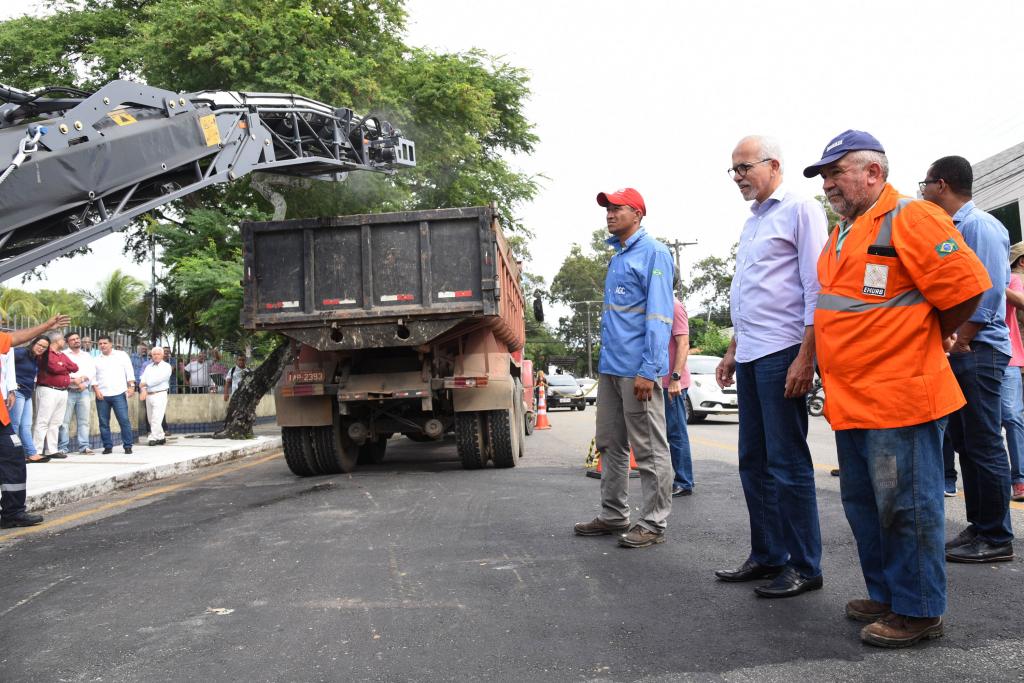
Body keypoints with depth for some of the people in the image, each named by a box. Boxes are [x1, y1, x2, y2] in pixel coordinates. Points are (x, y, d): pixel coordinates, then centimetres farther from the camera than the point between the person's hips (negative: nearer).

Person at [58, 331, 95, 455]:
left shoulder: (87, 356, 18)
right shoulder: (63, 354, 5)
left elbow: (92, 371, 8)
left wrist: (82, 379, -9)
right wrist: (74, 381, -13)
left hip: (84, 391, 4)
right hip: (68, 391, -4)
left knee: (84, 420, 2)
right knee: (65, 421, -6)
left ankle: (83, 446, 3)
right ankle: (63, 447, -3)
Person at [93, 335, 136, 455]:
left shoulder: (122, 355, 8)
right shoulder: (96, 360, 14)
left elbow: (129, 372, 4)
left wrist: (131, 386, -6)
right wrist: (96, 390, -3)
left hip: (119, 394, -3)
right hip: (101, 395, 3)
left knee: (124, 420, -8)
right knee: (103, 423, 4)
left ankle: (128, 446, -3)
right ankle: (108, 446, 12)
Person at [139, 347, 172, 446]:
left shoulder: (166, 366, 0)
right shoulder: (148, 367, 18)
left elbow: (158, 379, -13)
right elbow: (143, 380, 5)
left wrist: (146, 384, -8)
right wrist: (143, 390, -13)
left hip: (159, 395, -6)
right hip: (148, 395, 6)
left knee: (156, 419, -13)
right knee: (151, 420, 9)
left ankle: (153, 438, -12)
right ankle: (161, 438, 18)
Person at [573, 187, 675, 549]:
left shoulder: (653, 253, -8)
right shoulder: (618, 256, 18)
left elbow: (659, 315, -16)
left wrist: (648, 370, -21)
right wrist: (605, 360, 19)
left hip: (637, 369, -9)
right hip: (610, 367, 9)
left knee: (649, 450, 0)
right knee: (609, 445, 15)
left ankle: (653, 523, 9)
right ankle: (613, 515, 26)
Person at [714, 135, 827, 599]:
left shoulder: (800, 210, -4)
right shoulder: (752, 222, 21)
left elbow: (816, 289, -12)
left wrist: (805, 357, -18)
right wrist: (733, 351, 21)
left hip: (783, 353, -9)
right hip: (750, 357, 9)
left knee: (788, 464, -3)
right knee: (754, 462, 11)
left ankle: (804, 567, 8)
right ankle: (767, 555, 22)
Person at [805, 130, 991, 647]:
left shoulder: (910, 219, -9)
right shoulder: (843, 235, 18)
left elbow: (966, 284, -15)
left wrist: (931, 338, -2)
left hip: (899, 397, -9)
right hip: (853, 400, 9)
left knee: (905, 505, -1)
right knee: (863, 504, 16)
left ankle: (919, 611, 13)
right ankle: (886, 595, 30)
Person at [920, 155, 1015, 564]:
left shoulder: (979, 226, -11)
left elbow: (989, 289, -19)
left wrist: (959, 341, -17)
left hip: (978, 351, -10)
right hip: (959, 352, 10)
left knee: (984, 445, -4)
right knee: (965, 443, 12)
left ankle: (996, 539, 4)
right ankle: (979, 527, 21)